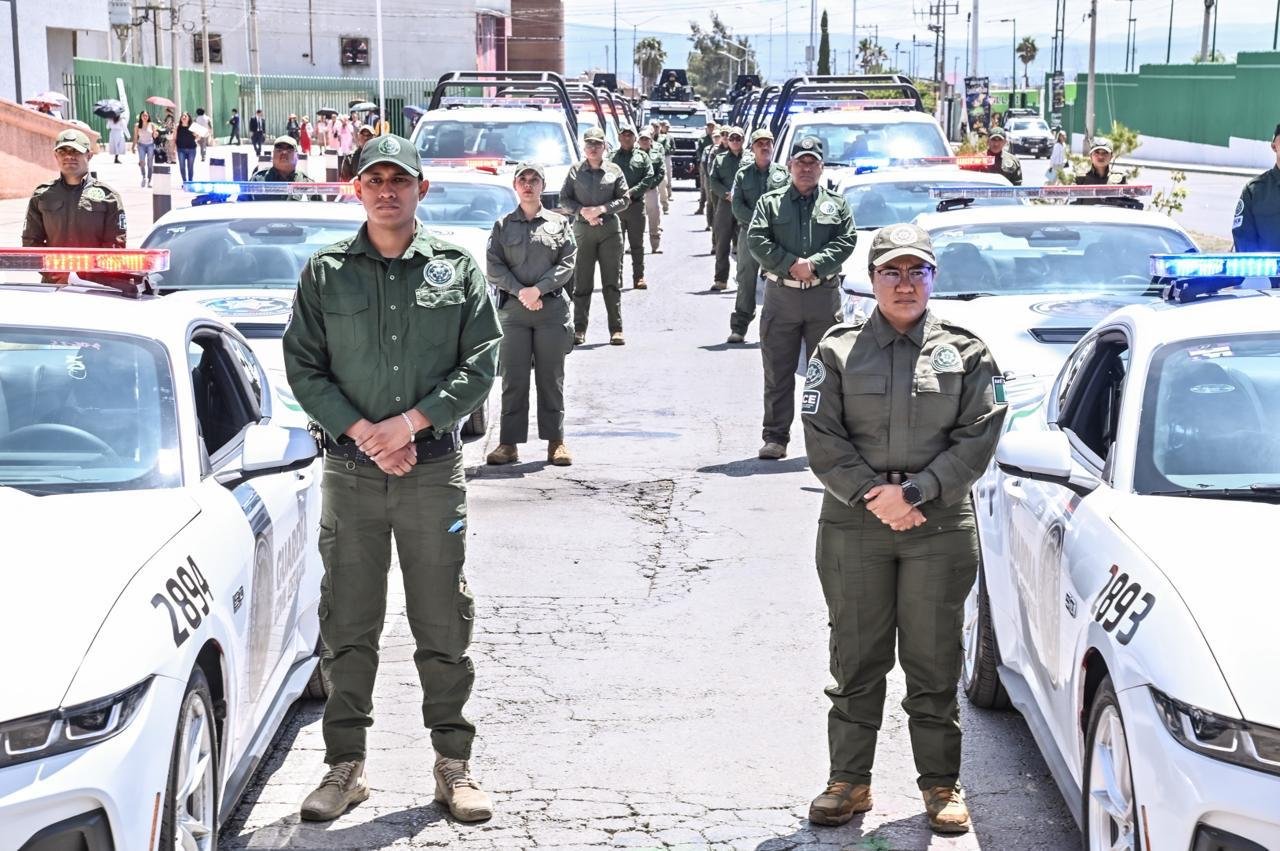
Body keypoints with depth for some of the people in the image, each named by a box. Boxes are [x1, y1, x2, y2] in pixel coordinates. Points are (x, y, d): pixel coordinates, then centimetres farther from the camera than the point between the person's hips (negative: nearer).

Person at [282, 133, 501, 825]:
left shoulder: (457, 269, 4)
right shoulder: (324, 273, 5)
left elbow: (481, 362, -1)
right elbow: (303, 367, 2)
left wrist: (410, 421, -12)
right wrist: (362, 432, -11)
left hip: (434, 467, 0)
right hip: (350, 469, 1)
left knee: (443, 624, 5)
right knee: (348, 626, 5)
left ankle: (453, 763, 15)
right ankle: (345, 766, 14)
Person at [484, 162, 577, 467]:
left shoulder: (560, 223, 11)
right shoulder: (503, 225, 11)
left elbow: (568, 264, 2)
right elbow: (493, 268, 4)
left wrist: (538, 289, -10)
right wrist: (520, 292, -10)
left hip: (553, 308, 0)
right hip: (513, 308, 0)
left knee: (551, 378, 2)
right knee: (513, 379, -2)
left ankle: (556, 441, 8)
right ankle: (509, 443, 0)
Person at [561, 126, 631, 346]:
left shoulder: (614, 171, 7)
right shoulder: (575, 171, 8)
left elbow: (624, 199, 4)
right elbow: (564, 200, 7)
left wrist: (602, 209, -10)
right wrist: (582, 211, -10)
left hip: (610, 229, 0)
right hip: (583, 229, 0)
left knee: (612, 282, 0)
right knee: (582, 282, 1)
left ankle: (616, 329, 3)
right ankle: (579, 329, 5)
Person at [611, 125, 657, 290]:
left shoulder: (642, 157, 11)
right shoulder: (612, 158, 9)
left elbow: (649, 178, 1)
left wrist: (632, 192, -11)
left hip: (636, 204, 0)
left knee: (637, 244, 3)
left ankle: (638, 277, 5)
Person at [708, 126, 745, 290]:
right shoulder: (720, 159, 13)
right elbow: (713, 181, 6)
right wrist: (727, 194, -9)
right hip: (724, 205, 2)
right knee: (722, 245, 3)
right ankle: (721, 280, 9)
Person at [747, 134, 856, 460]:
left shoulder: (836, 203, 11)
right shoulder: (770, 202, 9)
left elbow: (846, 240, 0)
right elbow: (757, 240, -3)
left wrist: (814, 264, -14)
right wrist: (791, 264, -13)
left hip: (824, 296, 0)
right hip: (780, 295, 0)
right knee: (777, 372, 2)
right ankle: (775, 437, 7)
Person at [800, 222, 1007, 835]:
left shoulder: (964, 352, 5)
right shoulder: (838, 350, 5)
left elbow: (978, 438, -2)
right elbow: (822, 439, -1)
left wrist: (913, 492, -12)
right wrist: (873, 498, -11)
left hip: (941, 526, 0)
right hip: (853, 526, 1)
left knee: (935, 664, 5)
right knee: (856, 661, 6)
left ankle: (941, 784, 17)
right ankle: (848, 780, 17)